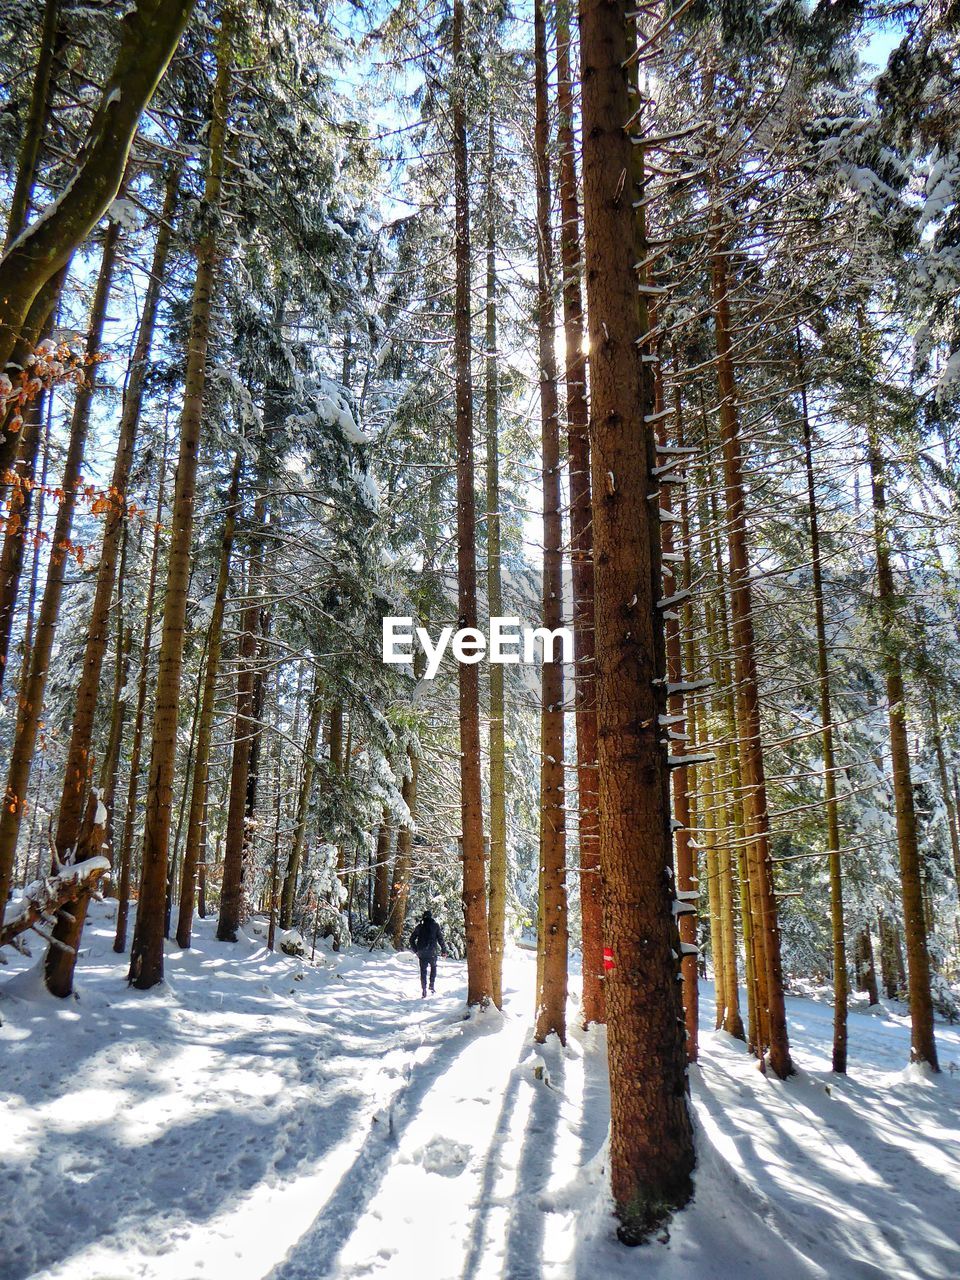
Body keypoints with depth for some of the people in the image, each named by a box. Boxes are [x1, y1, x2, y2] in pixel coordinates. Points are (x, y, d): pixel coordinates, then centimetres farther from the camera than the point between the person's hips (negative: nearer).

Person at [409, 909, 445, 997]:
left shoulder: (420, 926, 4)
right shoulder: (435, 926, 0)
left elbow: (411, 939, 5)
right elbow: (440, 939, -3)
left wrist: (416, 950, 14)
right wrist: (444, 950, 5)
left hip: (422, 953, 1)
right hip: (432, 952, -1)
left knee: (423, 971, 7)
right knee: (433, 967, 22)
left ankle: (424, 991, 0)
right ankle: (431, 985, 10)